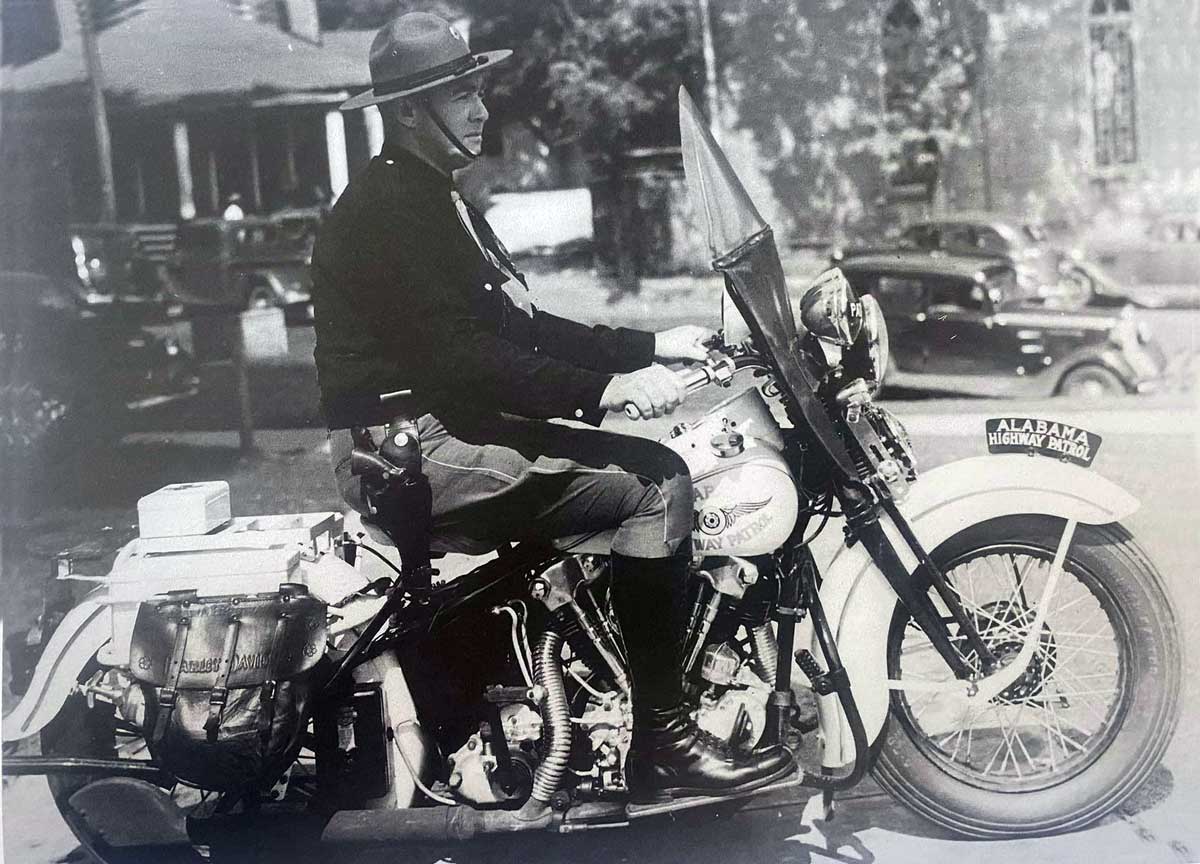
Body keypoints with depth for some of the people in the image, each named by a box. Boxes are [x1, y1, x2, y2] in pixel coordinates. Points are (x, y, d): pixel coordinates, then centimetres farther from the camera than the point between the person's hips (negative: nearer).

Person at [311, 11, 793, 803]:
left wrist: (651, 345, 5)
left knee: (655, 470, 5)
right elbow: (459, 357, -26)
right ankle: (661, 742, -13)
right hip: (414, 447, -10)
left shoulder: (434, 200, 17)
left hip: (450, 426, 10)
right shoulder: (383, 210, -15)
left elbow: (520, 328, 14)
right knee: (654, 482, -17)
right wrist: (606, 390, -30)